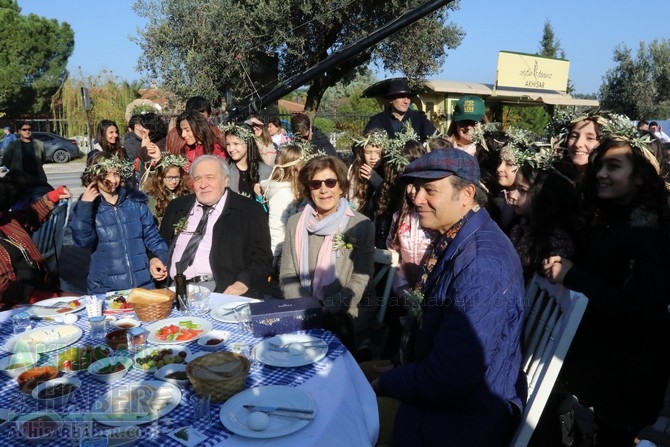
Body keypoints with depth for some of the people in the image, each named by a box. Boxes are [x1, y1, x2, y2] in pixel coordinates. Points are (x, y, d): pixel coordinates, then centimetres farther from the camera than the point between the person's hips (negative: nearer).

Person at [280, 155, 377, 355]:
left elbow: (359, 280, -6)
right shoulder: (295, 223, 6)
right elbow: (287, 275, 6)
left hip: (346, 320, -2)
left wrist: (327, 313, -17)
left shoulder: (362, 225, -3)